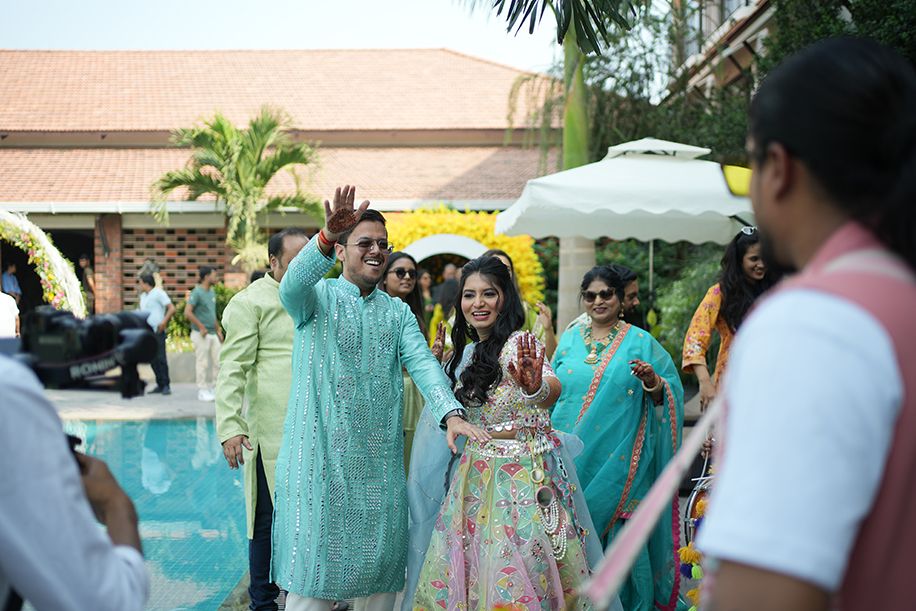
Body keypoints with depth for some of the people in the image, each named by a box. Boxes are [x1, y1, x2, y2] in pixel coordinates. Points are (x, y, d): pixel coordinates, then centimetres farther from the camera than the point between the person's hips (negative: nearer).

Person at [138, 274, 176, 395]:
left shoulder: (159, 293, -4)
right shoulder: (143, 296, 21)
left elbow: (172, 309, -10)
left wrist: (164, 322, -18)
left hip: (157, 332, -8)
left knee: (161, 358, -11)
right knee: (153, 359, 5)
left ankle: (166, 385, -8)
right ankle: (160, 385, 8)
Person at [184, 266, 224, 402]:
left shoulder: (212, 292, 16)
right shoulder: (197, 292, -10)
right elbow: (187, 312, -17)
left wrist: (218, 330, 19)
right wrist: (201, 327, -15)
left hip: (212, 334, 8)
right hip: (201, 334, -8)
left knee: (219, 362, 6)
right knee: (202, 364, -3)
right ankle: (202, 391, 4)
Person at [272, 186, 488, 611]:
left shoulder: (398, 312, 13)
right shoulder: (318, 297, 1)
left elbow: (421, 363, 0)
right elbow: (291, 287, -22)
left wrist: (451, 414, -19)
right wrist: (325, 237, -42)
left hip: (381, 459, 4)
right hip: (321, 453, -4)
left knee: (379, 557, 9)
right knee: (314, 557, -1)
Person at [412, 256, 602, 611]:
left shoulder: (517, 345, -14)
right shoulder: (468, 352, 10)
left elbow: (553, 388, -35)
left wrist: (536, 387, -57)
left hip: (523, 473, -7)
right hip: (477, 473, 7)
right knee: (471, 575, 10)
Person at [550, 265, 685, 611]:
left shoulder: (640, 343, 2)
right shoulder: (570, 339, 11)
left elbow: (670, 393, 0)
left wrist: (653, 382, -20)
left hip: (619, 461, -3)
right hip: (574, 459, 3)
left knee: (620, 533, -1)